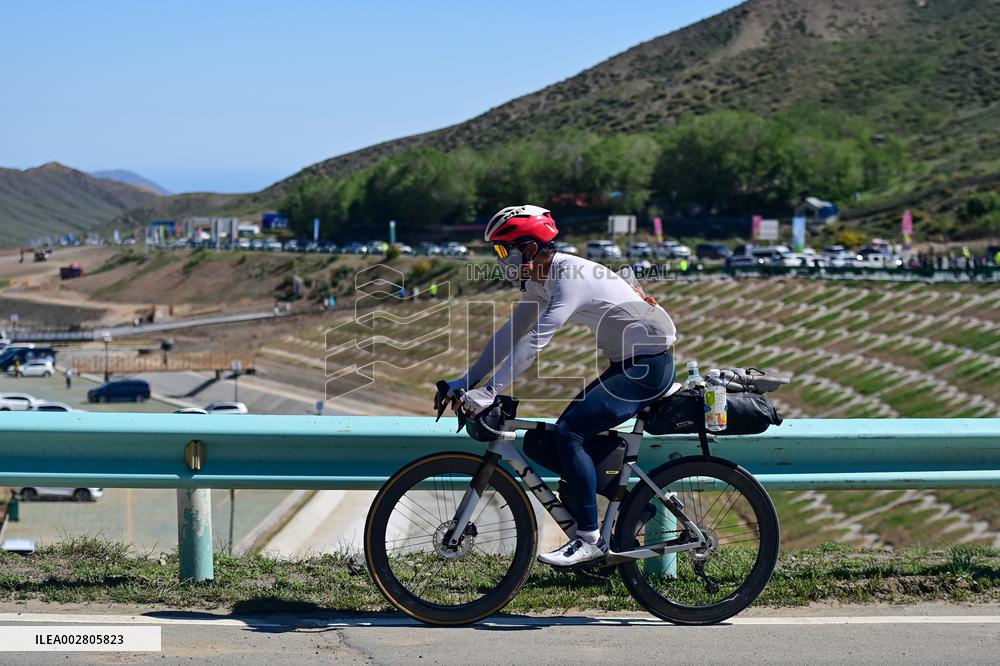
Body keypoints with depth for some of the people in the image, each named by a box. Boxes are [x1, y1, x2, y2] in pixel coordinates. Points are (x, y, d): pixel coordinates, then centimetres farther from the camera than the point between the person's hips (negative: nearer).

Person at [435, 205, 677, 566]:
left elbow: (536, 340, -32)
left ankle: (589, 539, -13)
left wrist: (487, 392, -35)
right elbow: (510, 333, 11)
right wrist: (465, 381, 6)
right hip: (627, 363, 10)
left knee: (568, 433, -18)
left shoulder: (571, 278, -23)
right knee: (565, 435, 7)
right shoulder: (539, 281, 7)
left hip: (649, 364, -10)